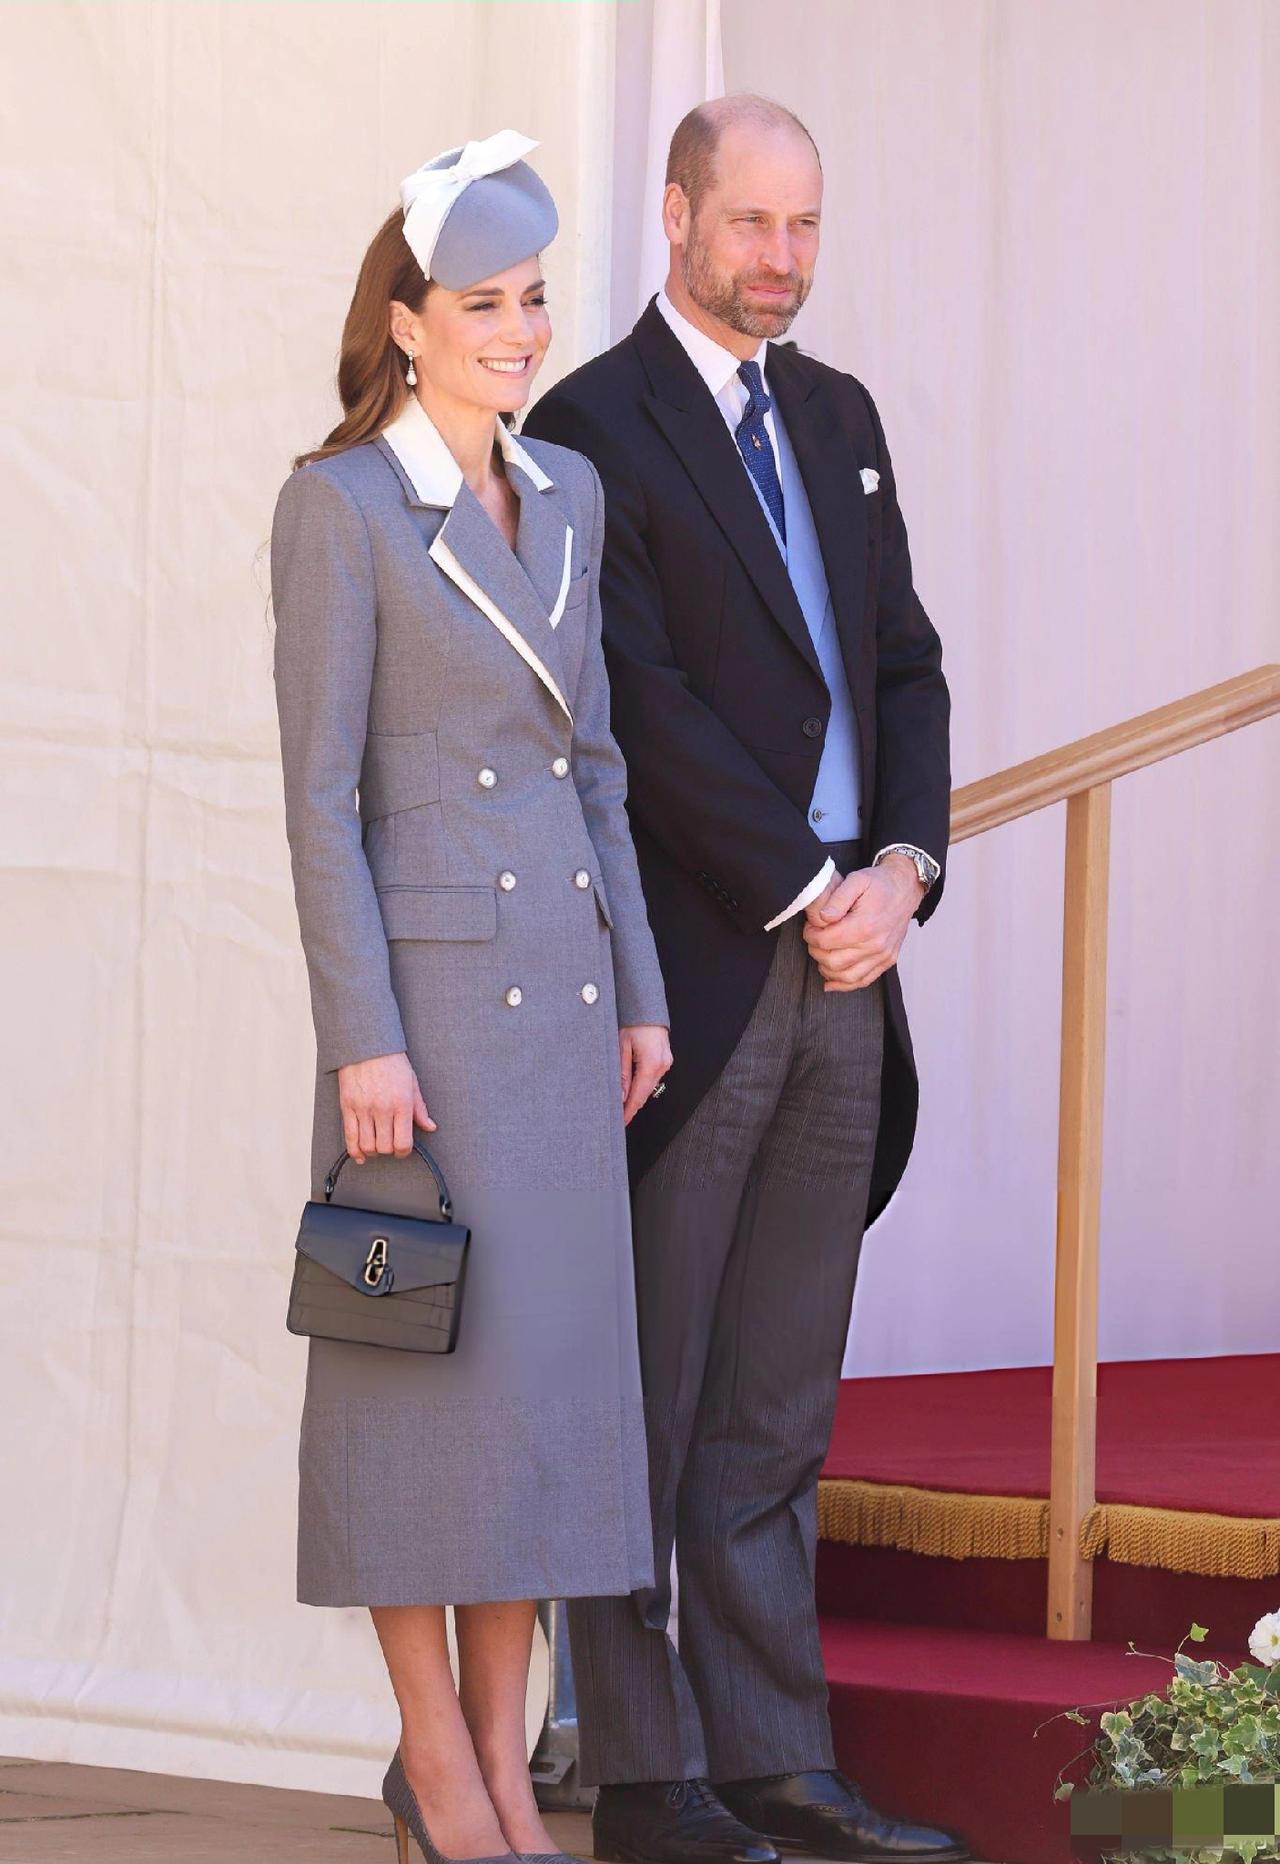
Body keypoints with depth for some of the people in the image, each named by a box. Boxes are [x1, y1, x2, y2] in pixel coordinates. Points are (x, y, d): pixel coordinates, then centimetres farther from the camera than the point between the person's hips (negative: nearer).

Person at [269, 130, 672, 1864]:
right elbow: (319, 792, -11)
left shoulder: (568, 497, 11)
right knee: (431, 1366, -2)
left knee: (556, 1363, 6)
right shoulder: (341, 506, -9)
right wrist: (362, 1040, -15)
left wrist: (640, 992, 11)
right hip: (427, 980, -6)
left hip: (563, 986, 7)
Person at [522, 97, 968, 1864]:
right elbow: (646, 708, -13)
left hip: (843, 958, 7)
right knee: (647, 1402, -1)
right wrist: (805, 890, -13)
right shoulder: (593, 430, -7)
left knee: (780, 1410, 9)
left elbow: (903, 666, 15)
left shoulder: (837, 417, 17)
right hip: (688, 971, -7)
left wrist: (903, 862, -1)